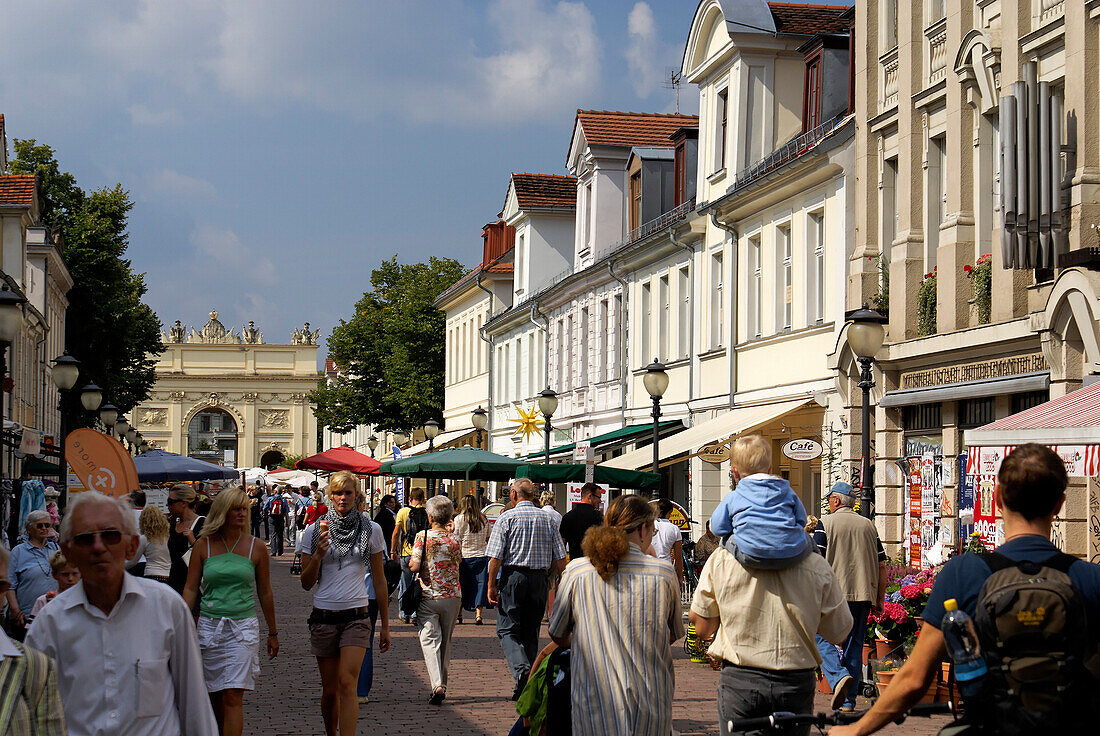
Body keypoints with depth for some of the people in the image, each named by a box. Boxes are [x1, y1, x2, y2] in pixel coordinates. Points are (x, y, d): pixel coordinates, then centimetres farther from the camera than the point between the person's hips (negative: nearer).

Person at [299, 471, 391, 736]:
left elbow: (379, 579, 10)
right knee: (329, 690, 8)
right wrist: (318, 555, -14)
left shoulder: (371, 530, 3)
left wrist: (385, 625, 11)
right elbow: (306, 583, 4)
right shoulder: (314, 531, 4)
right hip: (324, 616, 2)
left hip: (356, 616, -1)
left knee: (347, 684, -16)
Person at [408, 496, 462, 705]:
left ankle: (437, 685, -22)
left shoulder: (423, 537, -8)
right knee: (445, 642, 15)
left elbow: (415, 567, -13)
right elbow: (457, 567, 10)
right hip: (452, 597, 3)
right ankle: (442, 685, 22)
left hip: (428, 597, -3)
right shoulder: (454, 541, 2)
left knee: (430, 640, -5)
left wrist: (410, 560, 7)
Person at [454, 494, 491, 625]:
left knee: (461, 585, 9)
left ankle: (458, 614, 16)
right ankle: (478, 613, -6)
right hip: (481, 555, 2)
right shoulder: (483, 519, 5)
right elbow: (489, 538, 12)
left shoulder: (459, 519, -5)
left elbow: (456, 541, -7)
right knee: (480, 584, 4)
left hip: (464, 556, -2)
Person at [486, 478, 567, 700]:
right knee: (531, 633, 11)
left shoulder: (507, 518, -3)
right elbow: (560, 560, 6)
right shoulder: (547, 519, 8)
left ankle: (521, 668, -26)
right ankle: (526, 687, 10)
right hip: (540, 578, 4)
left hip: (513, 576, -4)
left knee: (507, 630, 0)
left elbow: (495, 558, -9)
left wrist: (491, 586, -3)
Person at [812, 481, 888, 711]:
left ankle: (838, 676, -24)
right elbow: (881, 566, 12)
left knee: (823, 639, 2)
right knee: (854, 645, 9)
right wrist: (879, 600, 16)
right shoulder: (868, 526, 13)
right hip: (863, 595, 4)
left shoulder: (825, 524, 0)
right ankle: (848, 700, 7)